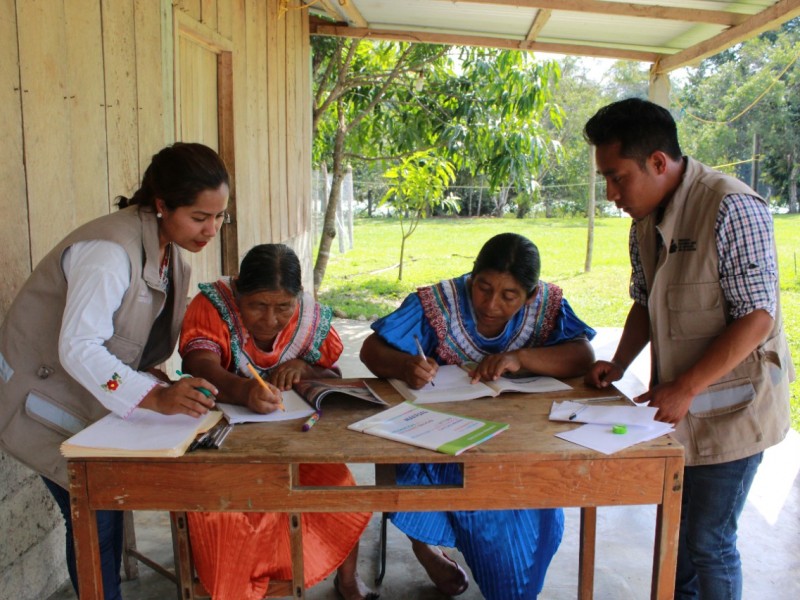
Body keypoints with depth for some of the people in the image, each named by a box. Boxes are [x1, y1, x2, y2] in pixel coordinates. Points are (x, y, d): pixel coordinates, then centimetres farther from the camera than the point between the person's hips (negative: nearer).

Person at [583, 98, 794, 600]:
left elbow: (757, 317, -21)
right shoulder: (647, 221, 5)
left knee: (708, 541, 4)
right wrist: (619, 364, 1)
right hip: (677, 407, 7)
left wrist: (686, 388, -24)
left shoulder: (732, 208, -20)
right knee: (677, 526, 19)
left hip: (728, 411, -7)